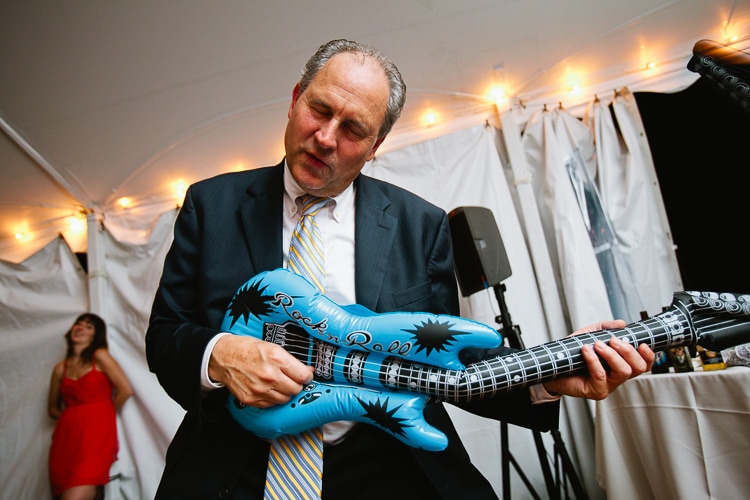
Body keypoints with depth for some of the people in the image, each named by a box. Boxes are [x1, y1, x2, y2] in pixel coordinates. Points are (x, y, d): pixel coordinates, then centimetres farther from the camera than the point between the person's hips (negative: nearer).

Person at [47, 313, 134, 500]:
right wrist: (73, 417, 4)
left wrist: (102, 413, 6)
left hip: (96, 433, -5)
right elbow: (52, 408, 22)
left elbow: (126, 390, -6)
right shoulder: (60, 368, 13)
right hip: (67, 436, 5)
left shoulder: (100, 356, 0)